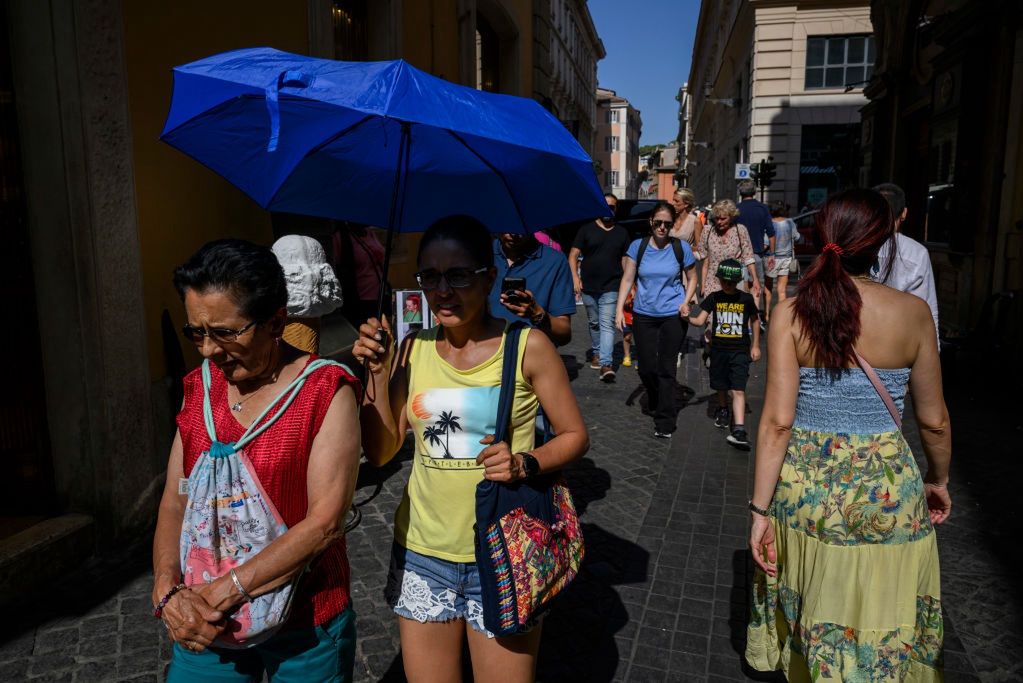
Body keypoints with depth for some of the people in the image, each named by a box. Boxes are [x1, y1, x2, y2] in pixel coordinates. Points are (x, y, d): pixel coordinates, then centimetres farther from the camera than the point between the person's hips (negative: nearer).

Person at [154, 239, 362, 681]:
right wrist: (168, 591, -12)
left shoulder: (327, 391, -16)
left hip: (305, 627, -4)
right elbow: (174, 501, 3)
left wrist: (221, 593, -19)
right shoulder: (199, 387, 2)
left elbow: (326, 522, -20)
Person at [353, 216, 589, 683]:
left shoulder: (528, 346, -11)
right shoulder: (412, 349, -1)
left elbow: (574, 436, -3)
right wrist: (378, 372, -11)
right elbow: (381, 452, 0)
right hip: (421, 554, 3)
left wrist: (526, 464, -22)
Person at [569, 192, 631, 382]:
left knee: (607, 324, -11)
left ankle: (605, 364, -18)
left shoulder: (622, 233, 9)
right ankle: (596, 353, 34)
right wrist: (575, 278, -11)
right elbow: (573, 255, 1)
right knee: (593, 323, 15)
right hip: (588, 287, 1)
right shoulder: (586, 230, 3)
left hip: (611, 288, -1)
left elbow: (625, 260, 11)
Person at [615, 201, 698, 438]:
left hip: (673, 316, -1)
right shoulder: (638, 246, -2)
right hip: (644, 315, 2)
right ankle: (656, 402, 37)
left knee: (666, 368, -1)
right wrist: (619, 309, -8)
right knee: (646, 367, 7)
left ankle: (665, 422, 8)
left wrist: (686, 302, -7)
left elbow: (692, 278, 9)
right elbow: (627, 279, -1)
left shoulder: (681, 248, -3)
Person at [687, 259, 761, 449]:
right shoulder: (714, 298, -1)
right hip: (719, 349, 2)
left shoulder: (746, 299, -2)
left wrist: (755, 346, 9)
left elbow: (754, 321, 10)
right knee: (721, 387, 16)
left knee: (738, 390, -12)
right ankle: (723, 410, 45)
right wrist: (687, 317, -27)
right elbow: (700, 320, -7)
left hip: (740, 350, -2)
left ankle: (739, 430, -19)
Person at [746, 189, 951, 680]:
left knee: (808, 609, 24)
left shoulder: (791, 313, -11)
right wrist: (938, 479, 19)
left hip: (804, 487, 1)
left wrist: (760, 509, -7)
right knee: (879, 626, 20)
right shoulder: (913, 313, -8)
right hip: (886, 490, 0)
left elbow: (777, 421, -14)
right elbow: (934, 420, 1)